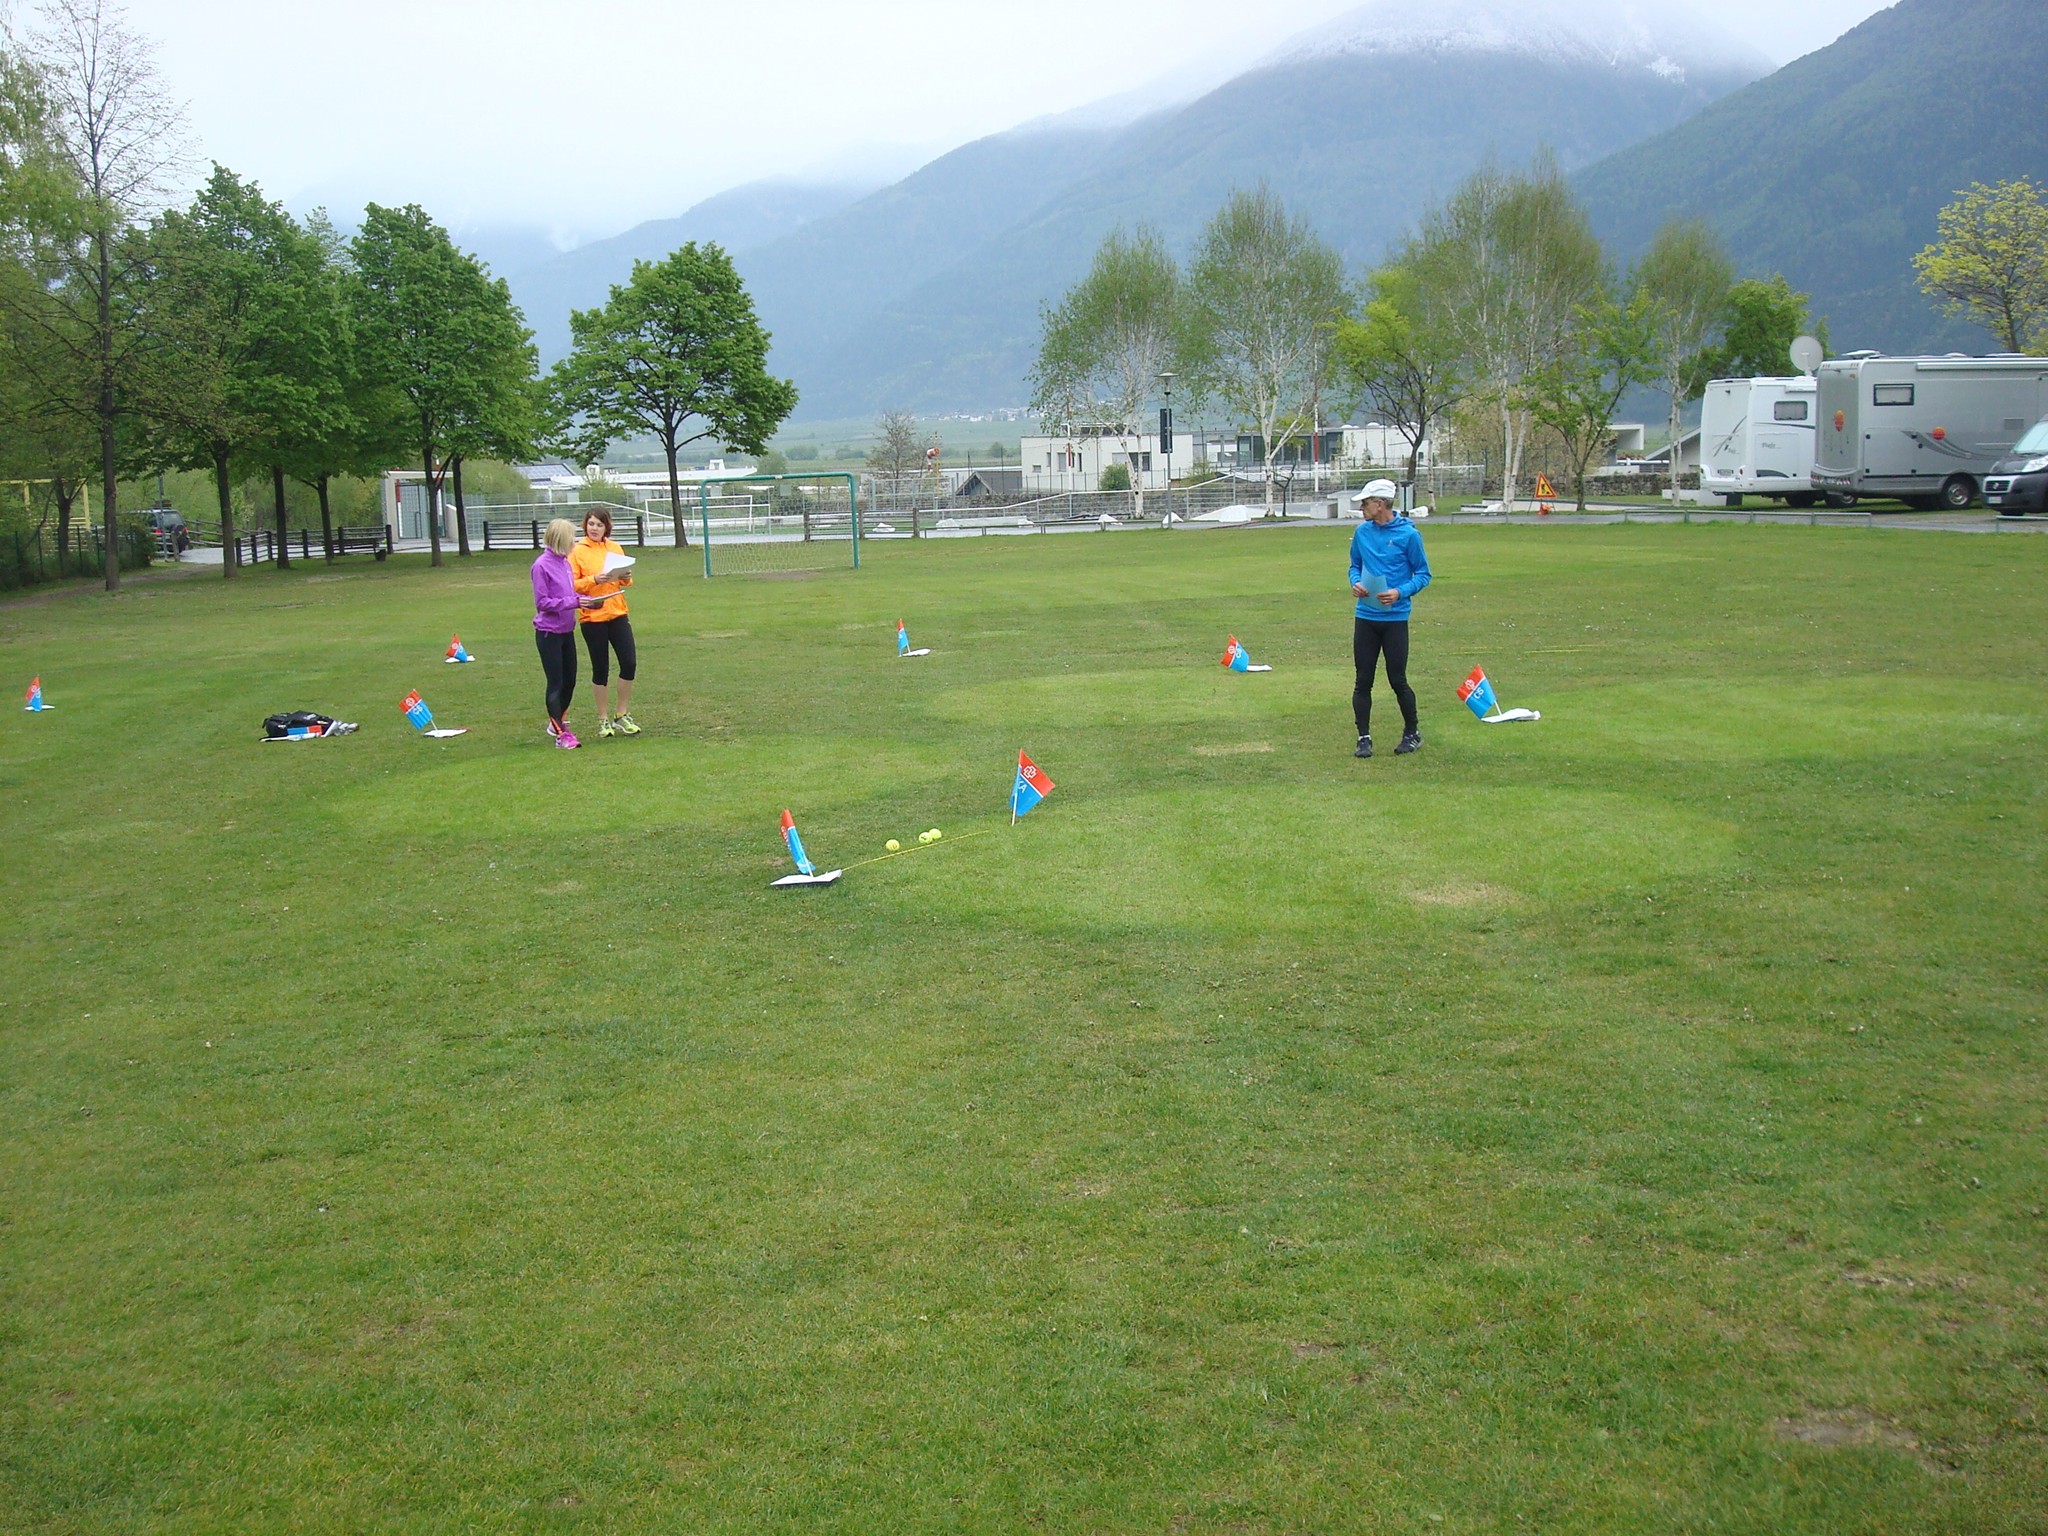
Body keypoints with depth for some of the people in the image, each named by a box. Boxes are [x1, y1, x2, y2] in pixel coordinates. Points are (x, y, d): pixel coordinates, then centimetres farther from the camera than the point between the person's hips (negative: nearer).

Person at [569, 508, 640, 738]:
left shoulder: (615, 548, 9)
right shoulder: (577, 551, -3)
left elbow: (627, 581, 15)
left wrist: (626, 578, -7)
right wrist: (594, 580, -22)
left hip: (618, 614, 4)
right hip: (592, 617, -4)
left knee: (629, 662, -1)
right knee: (601, 669, 2)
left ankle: (622, 716, 14)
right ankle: (603, 720, 15)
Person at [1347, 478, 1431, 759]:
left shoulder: (1408, 534, -7)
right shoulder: (1362, 532, 5)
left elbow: (1423, 574, -2)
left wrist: (1400, 592, -18)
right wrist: (1356, 582, -3)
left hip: (1395, 618, -4)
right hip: (1365, 617, 4)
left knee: (1398, 680, 1)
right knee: (1363, 681, 3)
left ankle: (1412, 733, 21)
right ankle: (1364, 738, 12)